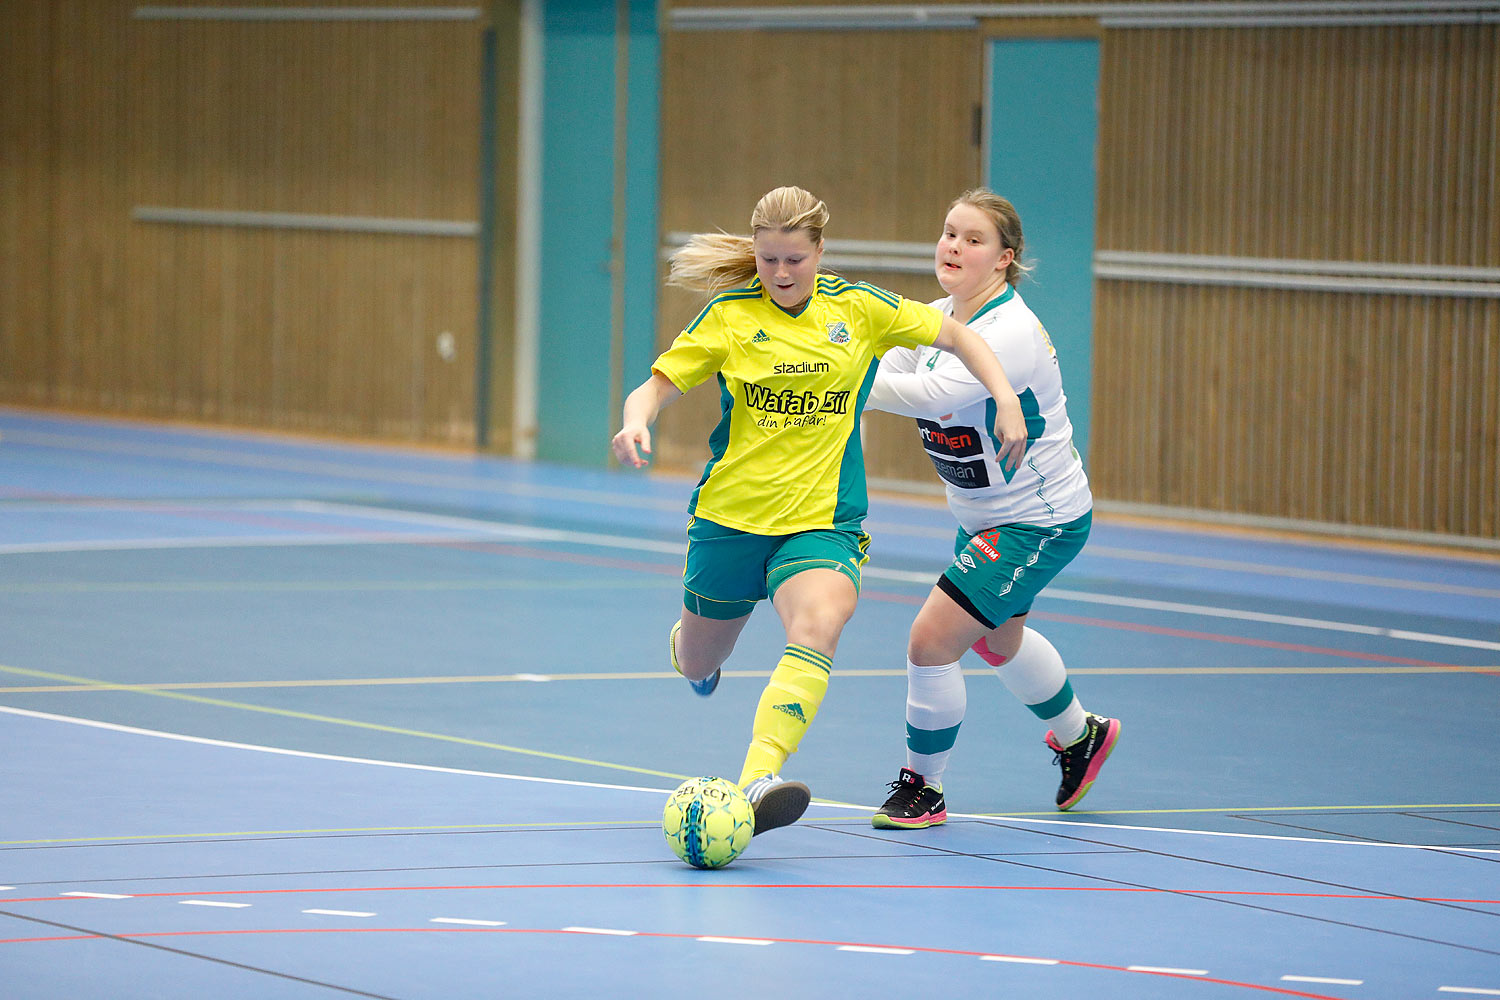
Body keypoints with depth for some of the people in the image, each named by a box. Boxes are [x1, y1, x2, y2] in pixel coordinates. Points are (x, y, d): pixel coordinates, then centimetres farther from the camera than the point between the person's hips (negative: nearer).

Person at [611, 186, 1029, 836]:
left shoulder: (858, 308, 0)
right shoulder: (728, 317, -4)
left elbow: (956, 336, 10)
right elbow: (657, 386, -4)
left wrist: (1006, 401, -2)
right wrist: (635, 422, -27)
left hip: (822, 519, -1)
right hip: (731, 513, 1)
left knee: (819, 626, -31)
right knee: (698, 666, 16)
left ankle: (757, 783, -45)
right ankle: (683, 640, 56)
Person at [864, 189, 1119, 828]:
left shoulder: (1012, 333, -29)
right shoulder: (936, 319, -2)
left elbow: (931, 396, -42)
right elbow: (884, 373, -8)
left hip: (1040, 523, -9)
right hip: (983, 514, 9)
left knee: (932, 639, -14)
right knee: (998, 640, 29)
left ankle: (922, 786, 5)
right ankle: (1079, 734, 55)